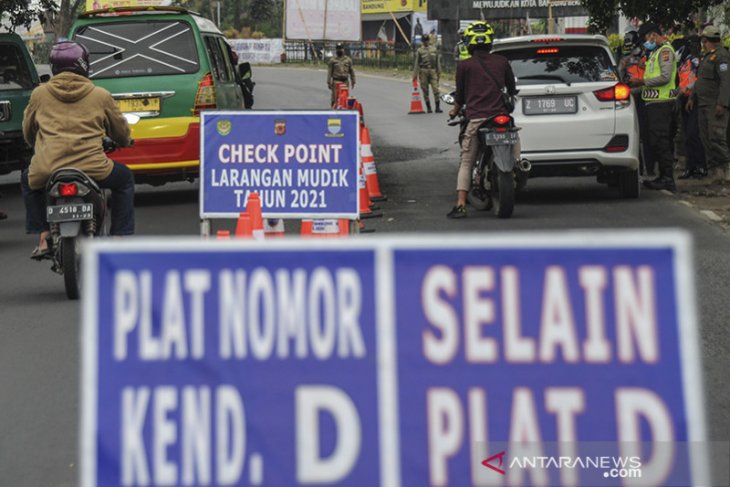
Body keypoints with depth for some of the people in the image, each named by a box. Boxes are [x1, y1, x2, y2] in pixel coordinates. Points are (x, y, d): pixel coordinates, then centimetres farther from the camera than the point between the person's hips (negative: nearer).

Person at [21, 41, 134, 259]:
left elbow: (27, 132, 24)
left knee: (28, 180, 35)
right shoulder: (101, 96, 9)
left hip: (46, 170, 1)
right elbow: (121, 131, 21)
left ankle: (43, 237, 22)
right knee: (125, 179, 28)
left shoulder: (39, 94, 12)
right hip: (91, 167, -1)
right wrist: (124, 142, 46)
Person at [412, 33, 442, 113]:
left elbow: (438, 61, 17)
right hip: (423, 71, -1)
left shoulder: (434, 49, 12)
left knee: (435, 89, -8)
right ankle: (428, 108, 10)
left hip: (433, 71, 1)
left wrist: (439, 72, 13)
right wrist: (415, 74, -2)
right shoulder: (419, 51, 3)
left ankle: (438, 107, -6)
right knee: (425, 91, 2)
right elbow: (416, 63, 2)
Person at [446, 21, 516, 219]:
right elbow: (512, 89, 20)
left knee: (466, 163, 0)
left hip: (476, 119, -2)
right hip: (500, 116, 2)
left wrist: (455, 111, 28)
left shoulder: (464, 65, 0)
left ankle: (460, 204, -11)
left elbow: (460, 94, 8)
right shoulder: (502, 62, 8)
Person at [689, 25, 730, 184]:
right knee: (706, 137, 7)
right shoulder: (707, 57, 20)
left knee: (716, 136, -14)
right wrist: (692, 98, 21)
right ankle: (713, 170, 10)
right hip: (703, 104, 10)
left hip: (716, 105, -10)